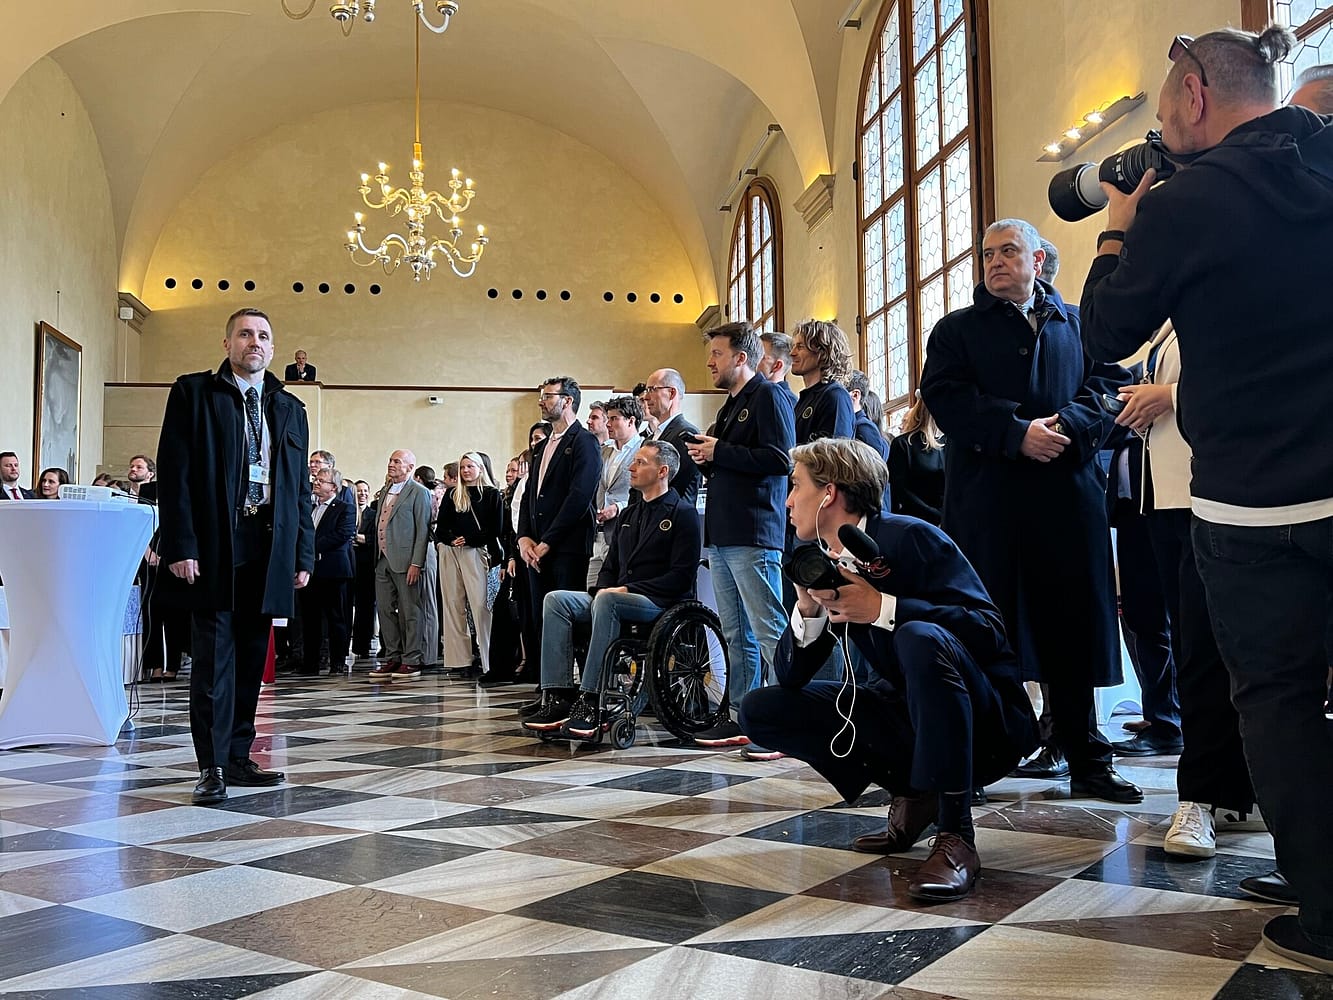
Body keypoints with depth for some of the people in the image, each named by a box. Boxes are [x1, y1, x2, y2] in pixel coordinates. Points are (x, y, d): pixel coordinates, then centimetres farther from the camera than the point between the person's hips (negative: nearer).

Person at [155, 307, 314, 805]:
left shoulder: (290, 409, 16)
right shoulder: (193, 392, 4)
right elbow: (174, 473, -3)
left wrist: (303, 555, 8)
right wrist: (181, 546, -12)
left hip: (270, 550, 4)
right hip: (214, 547, -4)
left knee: (252, 656, 8)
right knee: (214, 654, -4)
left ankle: (238, 757, 16)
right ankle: (212, 765, 1)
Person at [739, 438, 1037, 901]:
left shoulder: (911, 538, -14)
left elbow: (988, 629, -23)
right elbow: (791, 677, 3)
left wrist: (882, 608, -29)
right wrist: (807, 610, -16)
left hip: (982, 721, -7)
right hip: (907, 716, 7)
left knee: (919, 637, -38)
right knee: (759, 711, -3)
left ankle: (956, 836, -27)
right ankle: (910, 793, 3)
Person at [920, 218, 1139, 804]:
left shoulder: (1079, 325, 18)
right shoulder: (956, 330, 12)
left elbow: (1110, 384, 5)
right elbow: (945, 394, -3)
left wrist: (1066, 425, -14)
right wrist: (1017, 432, -14)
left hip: (1067, 491, 2)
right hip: (986, 497, -1)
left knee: (1073, 626, 5)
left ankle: (1085, 760, 15)